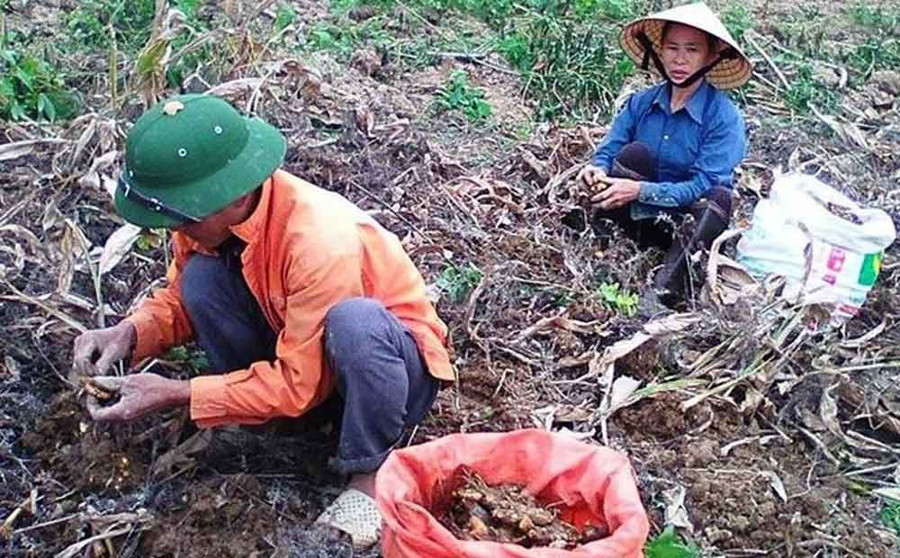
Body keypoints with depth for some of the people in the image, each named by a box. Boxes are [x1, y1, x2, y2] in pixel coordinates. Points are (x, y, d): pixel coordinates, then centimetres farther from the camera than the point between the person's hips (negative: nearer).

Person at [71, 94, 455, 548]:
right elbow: (183, 298, 3)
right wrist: (130, 332, -18)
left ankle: (369, 475, -16)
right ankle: (244, 422, 2)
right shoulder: (215, 212, -15)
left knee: (354, 321, -41)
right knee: (202, 275, -16)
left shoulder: (318, 240, -35)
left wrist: (174, 395, -27)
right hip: (296, 347, 6)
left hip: (397, 366, -6)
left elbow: (298, 384, -27)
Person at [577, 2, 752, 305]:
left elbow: (701, 186, -22)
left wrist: (641, 190, -34)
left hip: (688, 223, -3)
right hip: (641, 218, 3)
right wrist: (597, 169, -29)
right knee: (634, 153, -21)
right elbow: (607, 152, -4)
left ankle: (664, 290, -39)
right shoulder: (641, 102, -3)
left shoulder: (724, 117, -15)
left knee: (720, 197, -33)